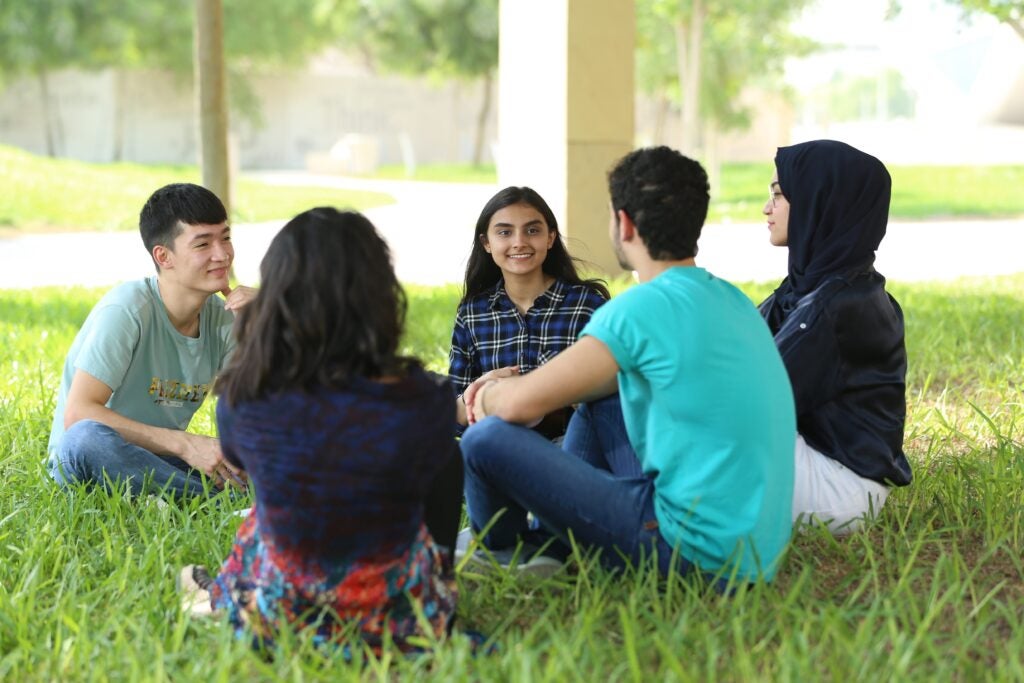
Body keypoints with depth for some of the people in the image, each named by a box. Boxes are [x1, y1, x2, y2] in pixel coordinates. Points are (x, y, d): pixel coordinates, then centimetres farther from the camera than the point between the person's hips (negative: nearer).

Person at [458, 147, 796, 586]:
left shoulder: (643, 309, -18)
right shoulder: (730, 299, 9)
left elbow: (522, 405, -14)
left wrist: (489, 397, 10)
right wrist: (510, 382, 17)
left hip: (702, 556, -9)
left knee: (487, 439, -6)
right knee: (602, 395, 24)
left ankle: (502, 553, 24)